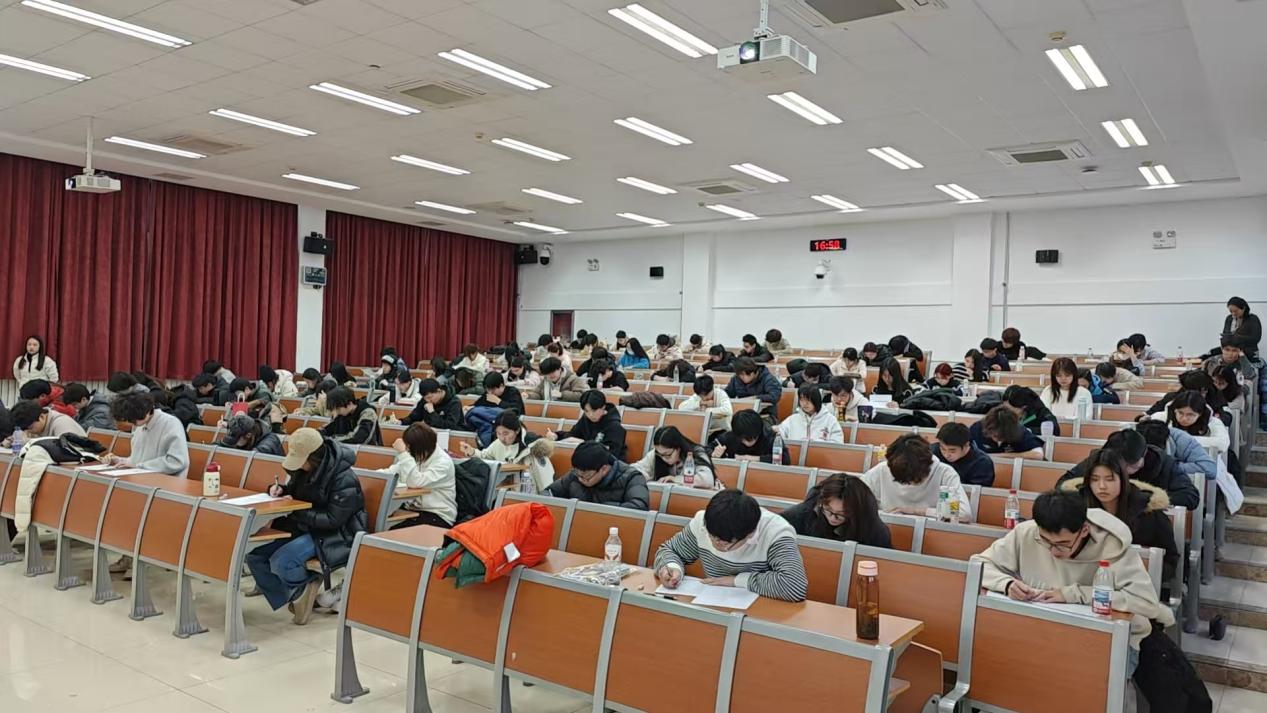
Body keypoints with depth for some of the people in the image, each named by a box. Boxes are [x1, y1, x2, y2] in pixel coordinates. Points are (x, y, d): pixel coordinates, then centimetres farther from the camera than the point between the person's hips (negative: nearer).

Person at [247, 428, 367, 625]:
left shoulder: (344, 479, -23)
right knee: (254, 555, -7)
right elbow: (294, 488, 21)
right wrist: (280, 489, -3)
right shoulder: (304, 468, 0)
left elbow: (333, 520, -22)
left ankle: (307, 589, 3)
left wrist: (296, 512, -25)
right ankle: (294, 597, 4)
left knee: (281, 561, -28)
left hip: (336, 535, -9)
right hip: (305, 527, 9)